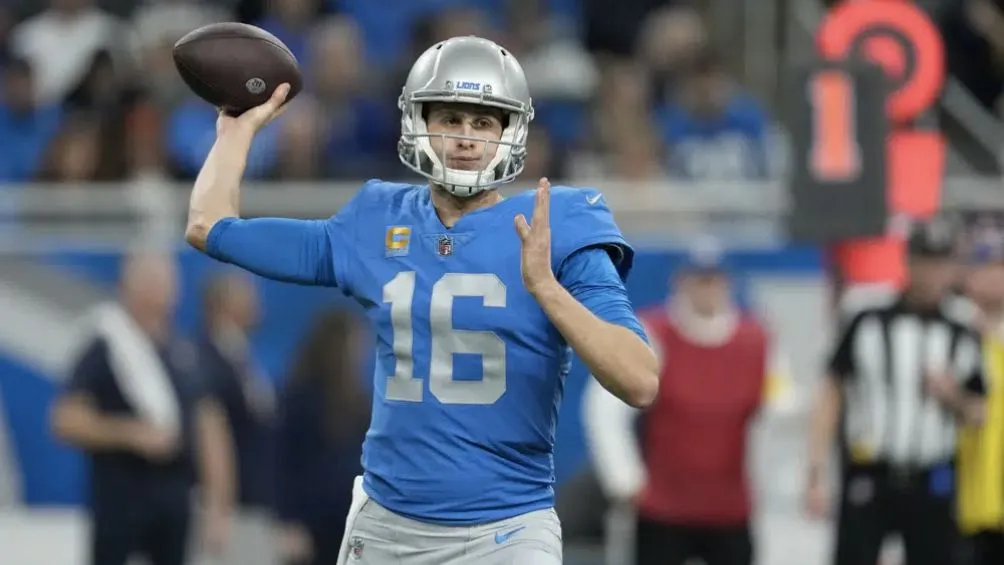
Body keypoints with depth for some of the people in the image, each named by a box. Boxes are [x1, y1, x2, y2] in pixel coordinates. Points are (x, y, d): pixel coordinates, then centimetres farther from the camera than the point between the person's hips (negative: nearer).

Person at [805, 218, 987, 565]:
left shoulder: (963, 336, 4)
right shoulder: (867, 323, -3)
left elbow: (977, 415, 13)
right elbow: (831, 395, -1)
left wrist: (954, 399, -11)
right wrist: (817, 474, -7)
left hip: (931, 485, 2)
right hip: (867, 480, -2)